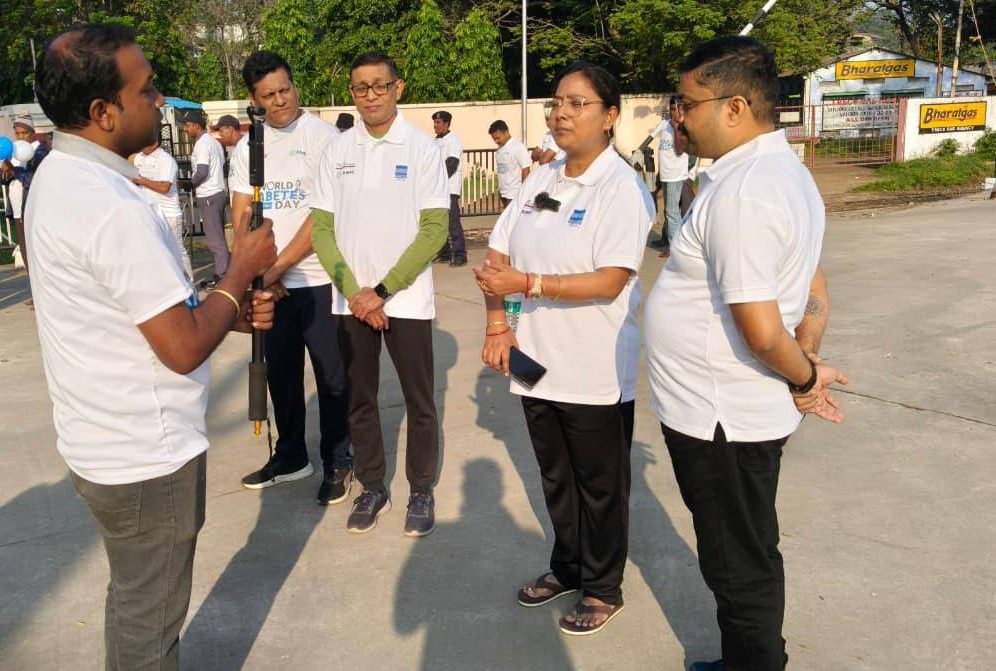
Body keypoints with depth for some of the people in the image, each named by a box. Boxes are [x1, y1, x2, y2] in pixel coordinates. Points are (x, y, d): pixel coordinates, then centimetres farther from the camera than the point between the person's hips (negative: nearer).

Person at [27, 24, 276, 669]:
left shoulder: (59, 175, 5)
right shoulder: (114, 208, -27)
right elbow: (184, 349, -24)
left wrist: (231, 311, 3)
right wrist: (243, 267, -11)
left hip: (102, 441, 10)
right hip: (147, 457, -10)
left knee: (134, 597, 29)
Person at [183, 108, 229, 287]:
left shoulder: (201, 144, -15)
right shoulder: (214, 142, 15)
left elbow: (202, 172, -22)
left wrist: (190, 182, -6)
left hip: (208, 196, -10)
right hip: (219, 192, 10)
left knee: (214, 238, -5)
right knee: (219, 236, 13)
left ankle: (221, 276, -2)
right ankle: (222, 272, 18)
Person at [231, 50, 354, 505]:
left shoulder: (322, 136, -7)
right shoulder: (247, 146, 9)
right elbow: (242, 215, 7)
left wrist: (278, 265, -13)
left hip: (317, 279, -5)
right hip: (268, 283, 5)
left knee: (331, 375, 3)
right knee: (280, 372, 14)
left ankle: (337, 462, 18)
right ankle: (290, 457, 30)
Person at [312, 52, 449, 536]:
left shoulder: (422, 148, -4)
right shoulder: (337, 151, 5)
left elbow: (434, 230, -9)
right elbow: (321, 228, 4)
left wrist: (382, 291, -13)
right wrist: (352, 291, -8)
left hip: (407, 299, -3)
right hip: (351, 300, 3)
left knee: (419, 402, 6)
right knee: (359, 398, 11)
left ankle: (421, 492, 23)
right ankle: (372, 488, 27)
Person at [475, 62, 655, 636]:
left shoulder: (623, 187, -14)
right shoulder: (541, 180, 7)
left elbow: (610, 282, -23)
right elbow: (499, 255, 8)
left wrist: (526, 284, -26)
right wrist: (497, 323, -5)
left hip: (596, 371, -6)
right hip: (537, 359, 6)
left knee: (600, 486, 12)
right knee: (556, 478, 21)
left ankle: (604, 588, 31)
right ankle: (567, 567, 42)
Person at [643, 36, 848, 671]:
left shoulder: (739, 193, -25)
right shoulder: (787, 169, 8)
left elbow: (761, 332, -26)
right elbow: (815, 295, 14)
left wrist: (803, 377, -9)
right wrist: (808, 367, 3)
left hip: (719, 420, -10)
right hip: (749, 411, 10)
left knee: (739, 569, 11)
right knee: (750, 558, 25)